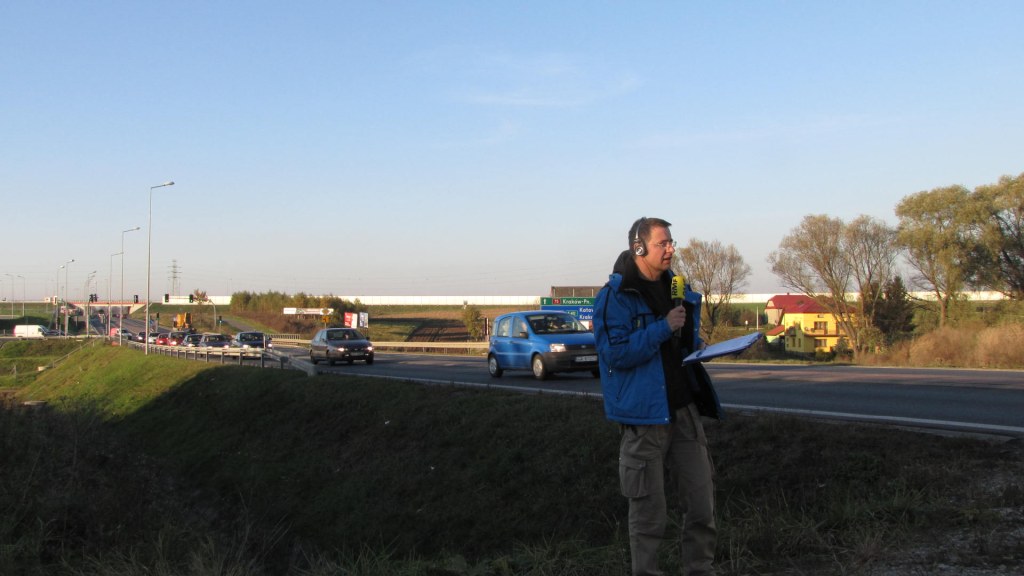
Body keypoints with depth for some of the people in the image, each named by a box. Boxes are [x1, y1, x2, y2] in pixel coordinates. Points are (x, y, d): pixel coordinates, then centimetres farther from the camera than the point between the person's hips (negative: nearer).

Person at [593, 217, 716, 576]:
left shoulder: (672, 286, 11)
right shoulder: (616, 296, -11)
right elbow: (615, 353, -20)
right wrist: (663, 327, -20)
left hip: (683, 409, 7)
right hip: (644, 414, -7)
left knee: (702, 500, 9)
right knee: (649, 510, 3)